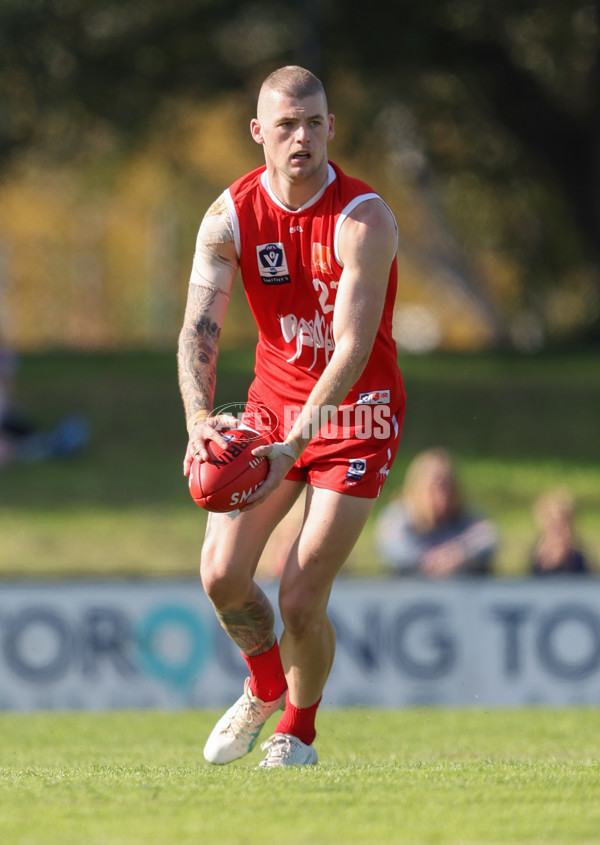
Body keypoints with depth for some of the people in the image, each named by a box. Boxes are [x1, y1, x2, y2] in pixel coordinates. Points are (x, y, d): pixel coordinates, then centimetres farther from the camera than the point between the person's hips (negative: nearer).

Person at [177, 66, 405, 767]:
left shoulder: (364, 220, -21)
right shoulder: (231, 216, -8)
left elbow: (353, 348, -27)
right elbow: (199, 328, -13)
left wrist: (292, 447, -37)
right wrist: (200, 421, -32)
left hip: (356, 409, -4)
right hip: (273, 396, 4)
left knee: (301, 597, -12)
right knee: (222, 575, -7)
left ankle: (299, 730, 16)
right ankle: (264, 688, 26)